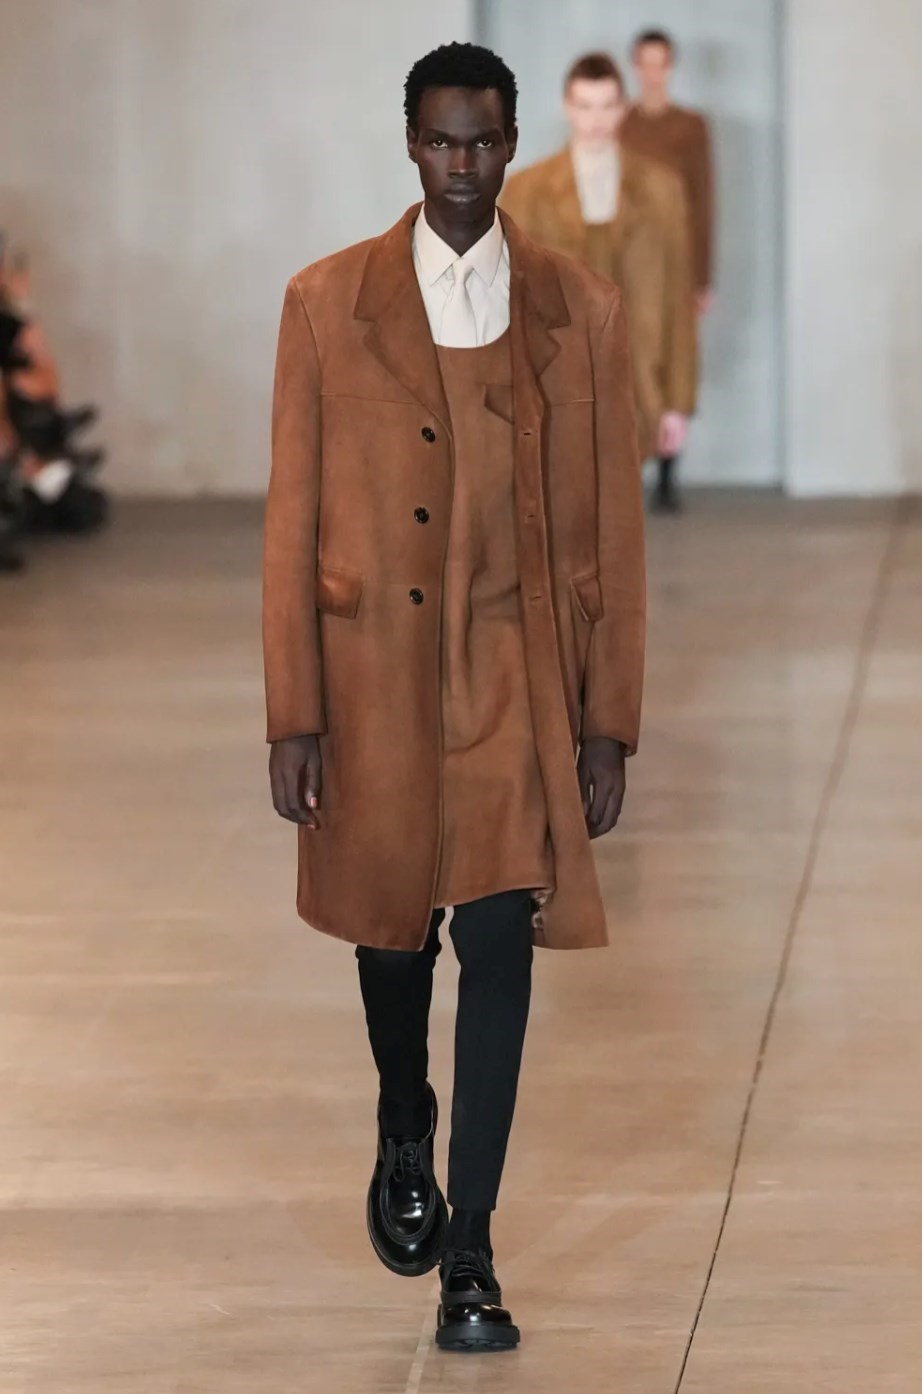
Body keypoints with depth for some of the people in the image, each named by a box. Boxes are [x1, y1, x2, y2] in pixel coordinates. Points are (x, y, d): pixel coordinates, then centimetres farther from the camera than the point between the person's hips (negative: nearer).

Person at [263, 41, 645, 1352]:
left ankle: (467, 1255, -2)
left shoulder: (581, 311, 0)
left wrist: (609, 723, 0)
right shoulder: (328, 303, -1)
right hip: (374, 673, 1)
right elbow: (292, 521, -1)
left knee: (499, 945, -7)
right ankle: (406, 1141, 45)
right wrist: (292, 717, -5)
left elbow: (611, 531, 2)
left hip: (516, 682, -1)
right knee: (392, 929, 16)